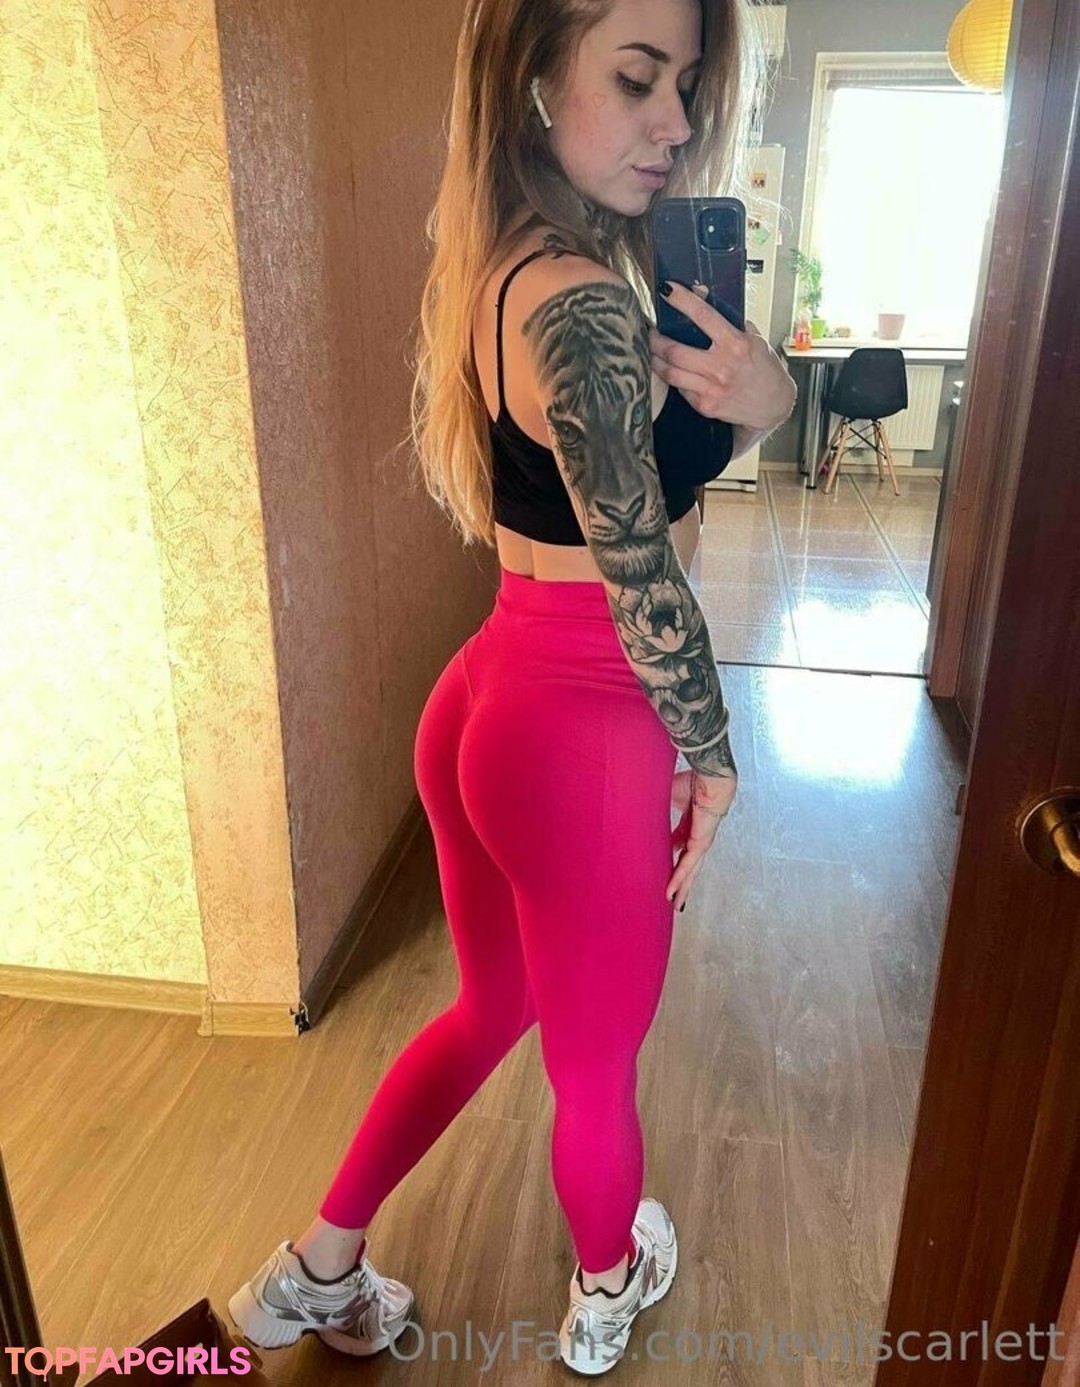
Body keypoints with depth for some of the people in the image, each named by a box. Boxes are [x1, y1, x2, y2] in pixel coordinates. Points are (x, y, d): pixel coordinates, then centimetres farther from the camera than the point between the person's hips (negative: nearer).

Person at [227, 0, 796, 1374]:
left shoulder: (496, 272, 7)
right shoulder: (584, 307, -22)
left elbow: (639, 459, 11)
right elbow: (642, 582, -18)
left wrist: (747, 401, -8)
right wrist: (713, 752, -2)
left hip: (481, 700, 9)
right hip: (583, 738, -9)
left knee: (490, 1010, 28)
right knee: (597, 1066, 18)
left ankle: (314, 1273, 44)